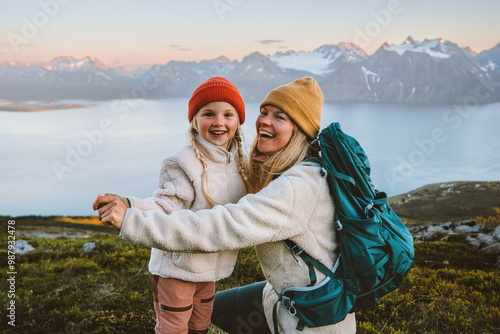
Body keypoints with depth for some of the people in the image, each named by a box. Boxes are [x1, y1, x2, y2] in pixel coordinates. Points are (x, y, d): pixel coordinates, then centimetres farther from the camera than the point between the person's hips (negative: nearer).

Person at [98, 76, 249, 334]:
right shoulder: (185, 164, -20)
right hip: (177, 266, -6)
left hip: (209, 269, 7)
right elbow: (165, 207, -29)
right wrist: (128, 207, -45)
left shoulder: (239, 163, 1)